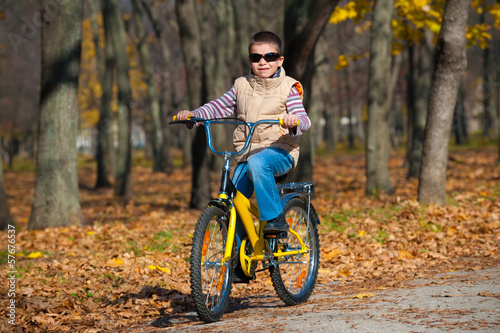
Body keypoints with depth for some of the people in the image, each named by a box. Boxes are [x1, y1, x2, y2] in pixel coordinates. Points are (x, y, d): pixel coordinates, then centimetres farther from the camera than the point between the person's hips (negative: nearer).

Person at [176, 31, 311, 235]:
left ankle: (275, 217, -28)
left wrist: (295, 122, -35)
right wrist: (193, 114, -2)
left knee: (257, 163, -37)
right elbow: (219, 107, 15)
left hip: (279, 151, -5)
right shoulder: (242, 86, 12)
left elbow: (303, 120, -10)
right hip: (247, 151, 5)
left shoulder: (288, 87, -1)